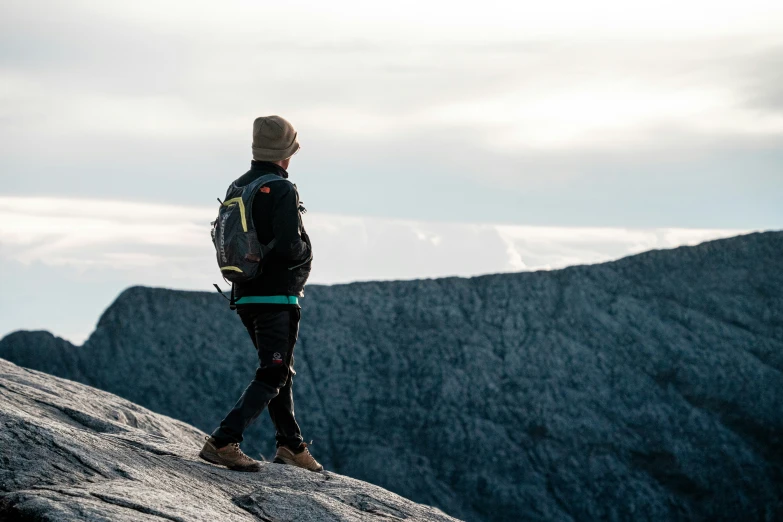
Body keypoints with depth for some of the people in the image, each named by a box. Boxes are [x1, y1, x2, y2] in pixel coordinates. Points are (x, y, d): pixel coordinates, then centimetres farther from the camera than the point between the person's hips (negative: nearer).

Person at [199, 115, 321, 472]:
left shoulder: (236, 188, 9)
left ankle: (290, 445, 27)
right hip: (277, 297, -9)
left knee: (279, 370, 20)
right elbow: (290, 247, -24)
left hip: (245, 297, 9)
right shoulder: (282, 191, -16)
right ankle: (222, 442, -18)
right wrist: (306, 250, -3)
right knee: (272, 376, -6)